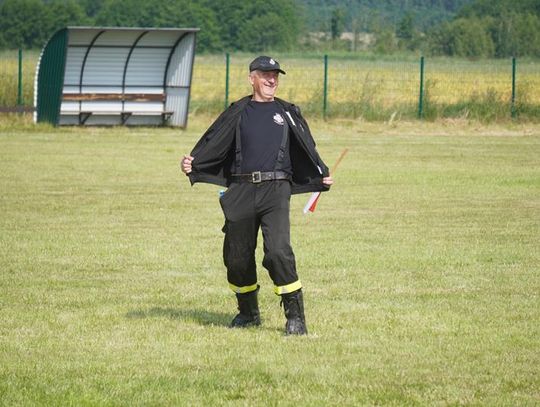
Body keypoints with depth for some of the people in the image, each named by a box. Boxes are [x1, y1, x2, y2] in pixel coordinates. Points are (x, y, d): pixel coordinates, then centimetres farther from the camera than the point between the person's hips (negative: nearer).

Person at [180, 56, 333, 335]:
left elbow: (307, 151, 16)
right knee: (237, 255, 4)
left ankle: (295, 316, -11)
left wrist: (322, 176, 4)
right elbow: (213, 145, 8)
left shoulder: (287, 113, 14)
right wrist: (191, 163, -8)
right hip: (240, 191, 2)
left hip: (275, 189, -2)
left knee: (278, 251, -17)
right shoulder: (237, 113, 13)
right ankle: (248, 312, 25)